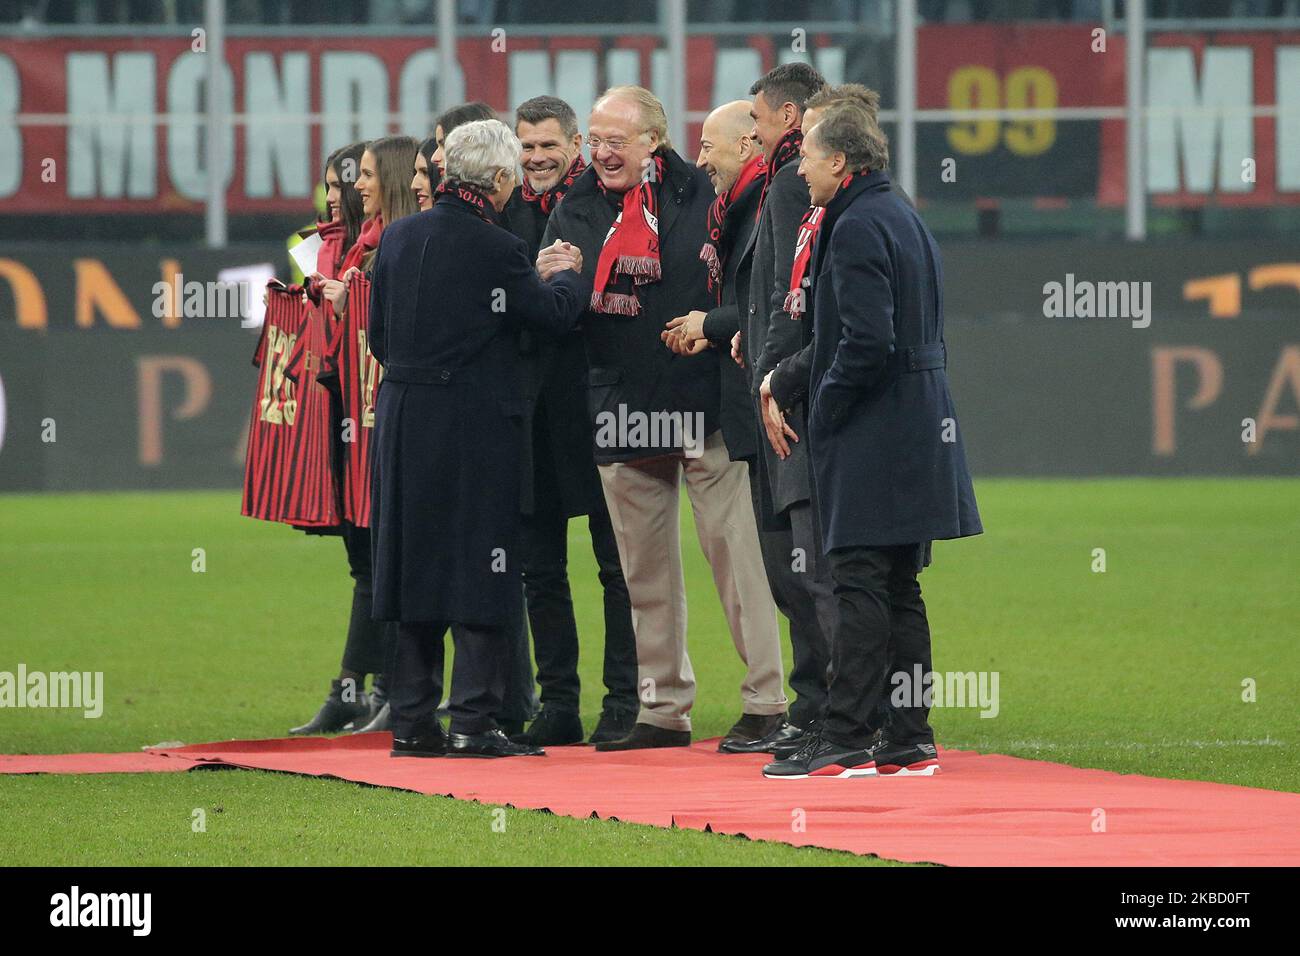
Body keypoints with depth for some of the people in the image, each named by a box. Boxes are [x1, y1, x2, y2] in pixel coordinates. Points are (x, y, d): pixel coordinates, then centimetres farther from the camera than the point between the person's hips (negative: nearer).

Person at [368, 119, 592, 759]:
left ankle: (412, 722, 13)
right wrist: (568, 274, 18)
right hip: (474, 424, -6)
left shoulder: (397, 238, 4)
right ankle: (473, 723, -3)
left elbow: (377, 334, 10)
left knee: (414, 559, 12)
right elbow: (555, 314, -1)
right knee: (479, 565, 0)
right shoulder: (496, 249, -14)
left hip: (404, 419, 6)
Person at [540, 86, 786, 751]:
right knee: (644, 569, 9)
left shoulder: (701, 198, -3)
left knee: (734, 549, -5)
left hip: (702, 401, -5)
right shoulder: (575, 212, 10)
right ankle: (662, 710, 16)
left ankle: (767, 701, -2)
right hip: (621, 408, 5)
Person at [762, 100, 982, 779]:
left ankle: (846, 741, -8)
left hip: (873, 437, -10)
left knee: (860, 585, -8)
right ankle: (909, 741, 12)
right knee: (898, 588, 11)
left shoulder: (857, 227, -14)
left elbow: (868, 342, -23)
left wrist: (824, 407, -9)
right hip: (919, 429, 10)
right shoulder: (904, 217, 16)